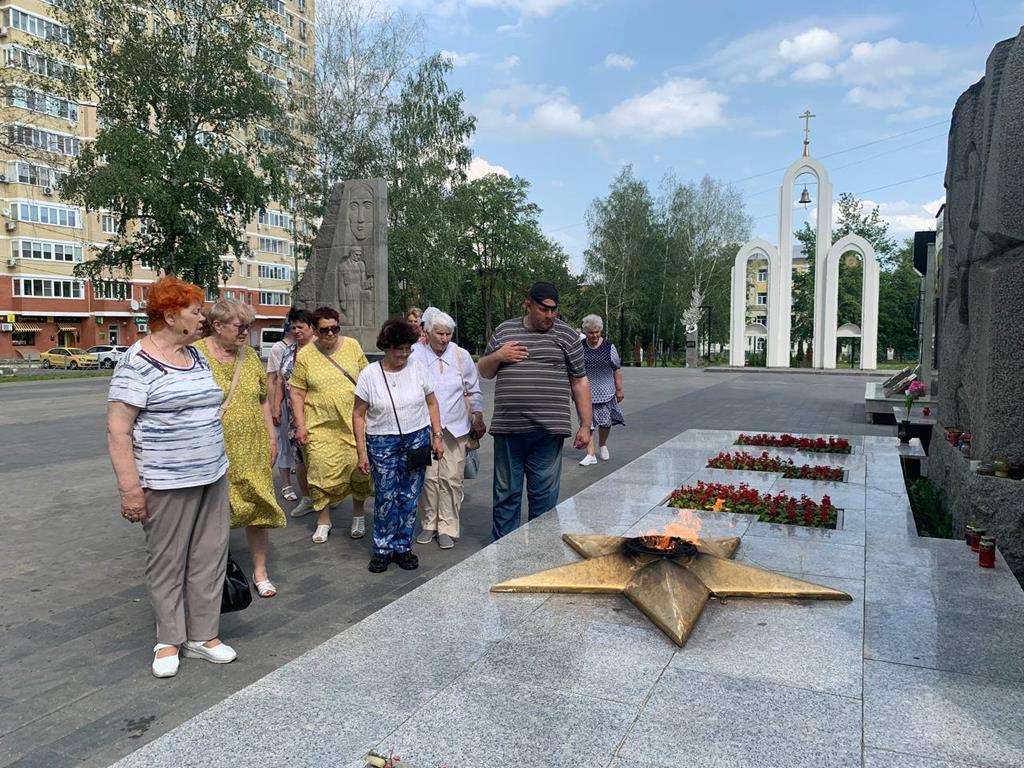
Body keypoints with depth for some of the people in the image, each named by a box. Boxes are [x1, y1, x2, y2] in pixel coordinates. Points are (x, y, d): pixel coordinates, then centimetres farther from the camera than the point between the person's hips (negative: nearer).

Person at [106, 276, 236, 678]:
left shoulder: (195, 356, 10)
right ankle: (169, 640, 24)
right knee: (167, 562, 8)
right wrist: (130, 489, -19)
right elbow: (118, 430, -16)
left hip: (212, 477, 7)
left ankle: (203, 634, 24)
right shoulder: (137, 363, -14)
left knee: (210, 556, 11)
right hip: (166, 483, -7)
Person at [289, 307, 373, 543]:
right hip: (320, 425, -1)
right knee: (321, 470, -2)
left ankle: (358, 515, 25)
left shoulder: (352, 346, 3)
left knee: (359, 468, 4)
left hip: (354, 421, 1)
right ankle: (323, 521, 16)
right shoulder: (305, 355, -1)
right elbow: (297, 393, 1)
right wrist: (300, 425, -5)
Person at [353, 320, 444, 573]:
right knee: (386, 498, 0)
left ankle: (402, 547, 20)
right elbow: (358, 415, -1)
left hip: (417, 439, 2)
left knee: (409, 497, 6)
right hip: (382, 443, -2)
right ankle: (382, 549, 16)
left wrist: (437, 436, 3)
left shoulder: (417, 369, 1)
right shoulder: (370, 375, -5)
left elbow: (431, 404, 10)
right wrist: (362, 452, -5)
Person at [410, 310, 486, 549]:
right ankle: (429, 524, 21)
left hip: (456, 427, 1)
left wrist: (478, 419, 13)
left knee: (452, 478, 1)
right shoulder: (416, 356, -5)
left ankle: (447, 527, 13)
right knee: (428, 477, 3)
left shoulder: (461, 355, 1)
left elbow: (474, 391, 11)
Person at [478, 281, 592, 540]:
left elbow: (580, 382, 5)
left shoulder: (566, 334, 4)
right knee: (506, 493, 9)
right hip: (508, 429, 2)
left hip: (548, 431, -2)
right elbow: (484, 371, 19)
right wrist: (497, 356, -3)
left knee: (544, 496, 4)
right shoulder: (505, 330, 11)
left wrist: (585, 426, 1)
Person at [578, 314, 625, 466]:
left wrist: (619, 389, 4)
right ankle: (590, 455, -2)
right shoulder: (579, 347, 1)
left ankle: (603, 445, 34)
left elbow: (617, 369, 5)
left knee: (605, 421, 6)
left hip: (605, 391, 0)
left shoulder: (609, 347, 0)